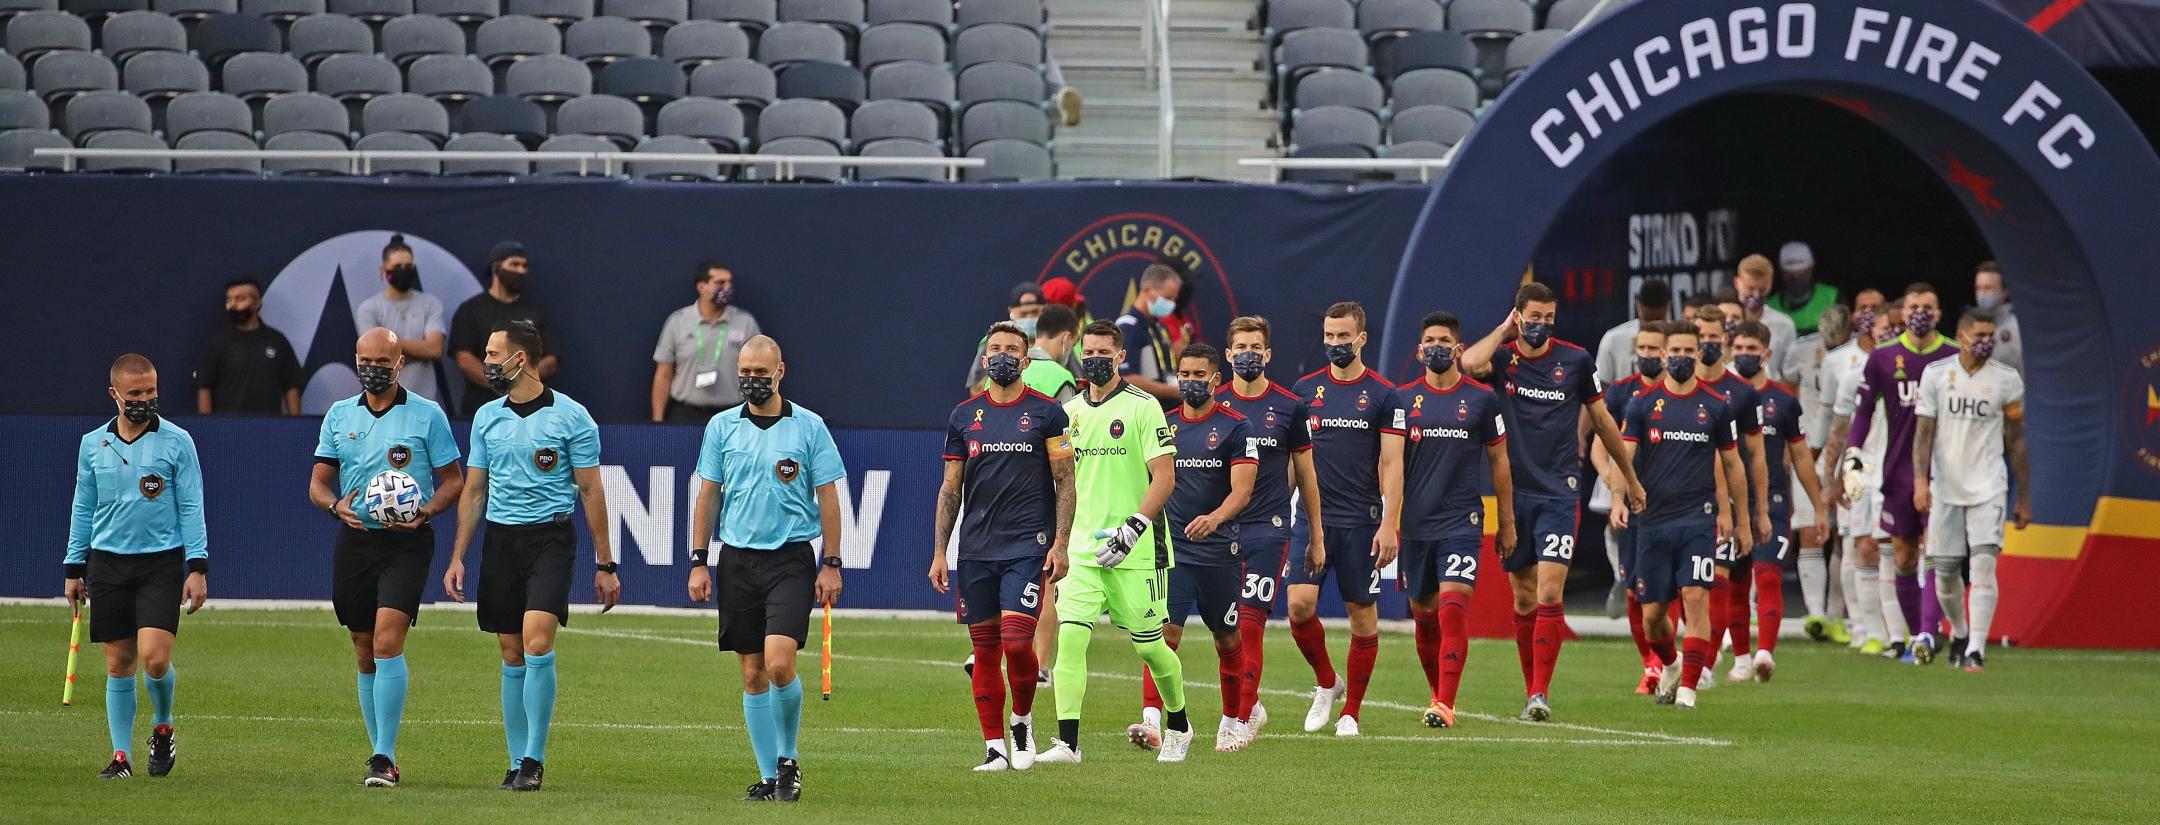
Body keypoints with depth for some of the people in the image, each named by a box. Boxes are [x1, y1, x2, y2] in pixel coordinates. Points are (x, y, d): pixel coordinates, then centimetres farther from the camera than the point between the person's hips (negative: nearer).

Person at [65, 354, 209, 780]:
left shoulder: (177, 441, -1)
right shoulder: (92, 445, 7)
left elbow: (191, 507, 0)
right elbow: (83, 509, 15)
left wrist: (197, 567, -7)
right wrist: (74, 568, 13)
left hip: (161, 562, -3)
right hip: (107, 563, 3)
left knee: (154, 657, -15)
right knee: (119, 664, 3)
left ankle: (162, 726, 13)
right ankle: (121, 755, 12)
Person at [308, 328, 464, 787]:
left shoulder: (428, 415, 0)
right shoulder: (339, 416, 10)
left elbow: (453, 481, 3)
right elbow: (317, 483, 12)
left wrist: (424, 512, -16)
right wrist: (336, 505, -10)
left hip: (407, 542, -4)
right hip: (355, 540, 4)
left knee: (387, 642, -18)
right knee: (366, 655, 7)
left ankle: (384, 758, -17)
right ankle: (381, 755, 17)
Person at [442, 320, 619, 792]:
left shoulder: (571, 417, -4)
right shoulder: (486, 417, 10)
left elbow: (591, 491, -1)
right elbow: (473, 491, 16)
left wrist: (605, 564, -2)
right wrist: (457, 557, 10)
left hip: (550, 538, -5)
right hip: (498, 539, 5)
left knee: (537, 644, -19)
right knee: (512, 656, 5)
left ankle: (534, 758, -12)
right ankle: (518, 763, 11)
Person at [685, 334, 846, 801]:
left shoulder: (809, 427, 0)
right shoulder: (722, 427, 7)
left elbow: (828, 497, 3)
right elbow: (707, 496, 11)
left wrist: (831, 564, -2)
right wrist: (698, 562, 6)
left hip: (792, 558, -3)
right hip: (737, 560, 3)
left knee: (779, 662, -18)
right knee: (753, 674, 3)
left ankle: (789, 758, 4)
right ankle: (769, 778, 10)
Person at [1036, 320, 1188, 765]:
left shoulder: (1143, 407, -6)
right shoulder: (1069, 411, 10)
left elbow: (1164, 477, -10)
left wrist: (1133, 529, -19)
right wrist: (1059, 536, 17)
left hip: (1136, 551, -4)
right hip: (1082, 548, 4)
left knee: (1149, 645, 5)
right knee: (1069, 636, -12)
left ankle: (1178, 726, 29)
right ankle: (1067, 742, -13)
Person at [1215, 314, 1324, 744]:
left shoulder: (1289, 407, 3)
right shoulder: (1212, 404, 6)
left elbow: (1305, 474, 11)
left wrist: (1316, 536, 12)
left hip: (1268, 528, -2)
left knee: (1250, 622, -7)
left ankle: (1243, 718, 1)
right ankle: (1251, 705, 8)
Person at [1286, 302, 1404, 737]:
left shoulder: (1383, 395, -1)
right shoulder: (1305, 389, 7)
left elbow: (1391, 465, -3)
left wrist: (1390, 524, -11)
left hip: (1362, 521, -2)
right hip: (1313, 517, 2)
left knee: (1362, 613, 2)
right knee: (1299, 602, -12)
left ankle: (1351, 711, 12)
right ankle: (1326, 684, 11)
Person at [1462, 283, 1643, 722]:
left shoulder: (1575, 360, 1)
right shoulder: (1503, 356, -1)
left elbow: (1601, 420, 12)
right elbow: (1469, 363, -26)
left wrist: (1631, 479, 18)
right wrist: (1504, 330, -9)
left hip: (1559, 493, -1)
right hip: (1514, 492, 1)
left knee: (1549, 592, -13)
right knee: (1524, 598, 8)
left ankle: (1541, 693, -13)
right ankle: (1530, 689, 19)